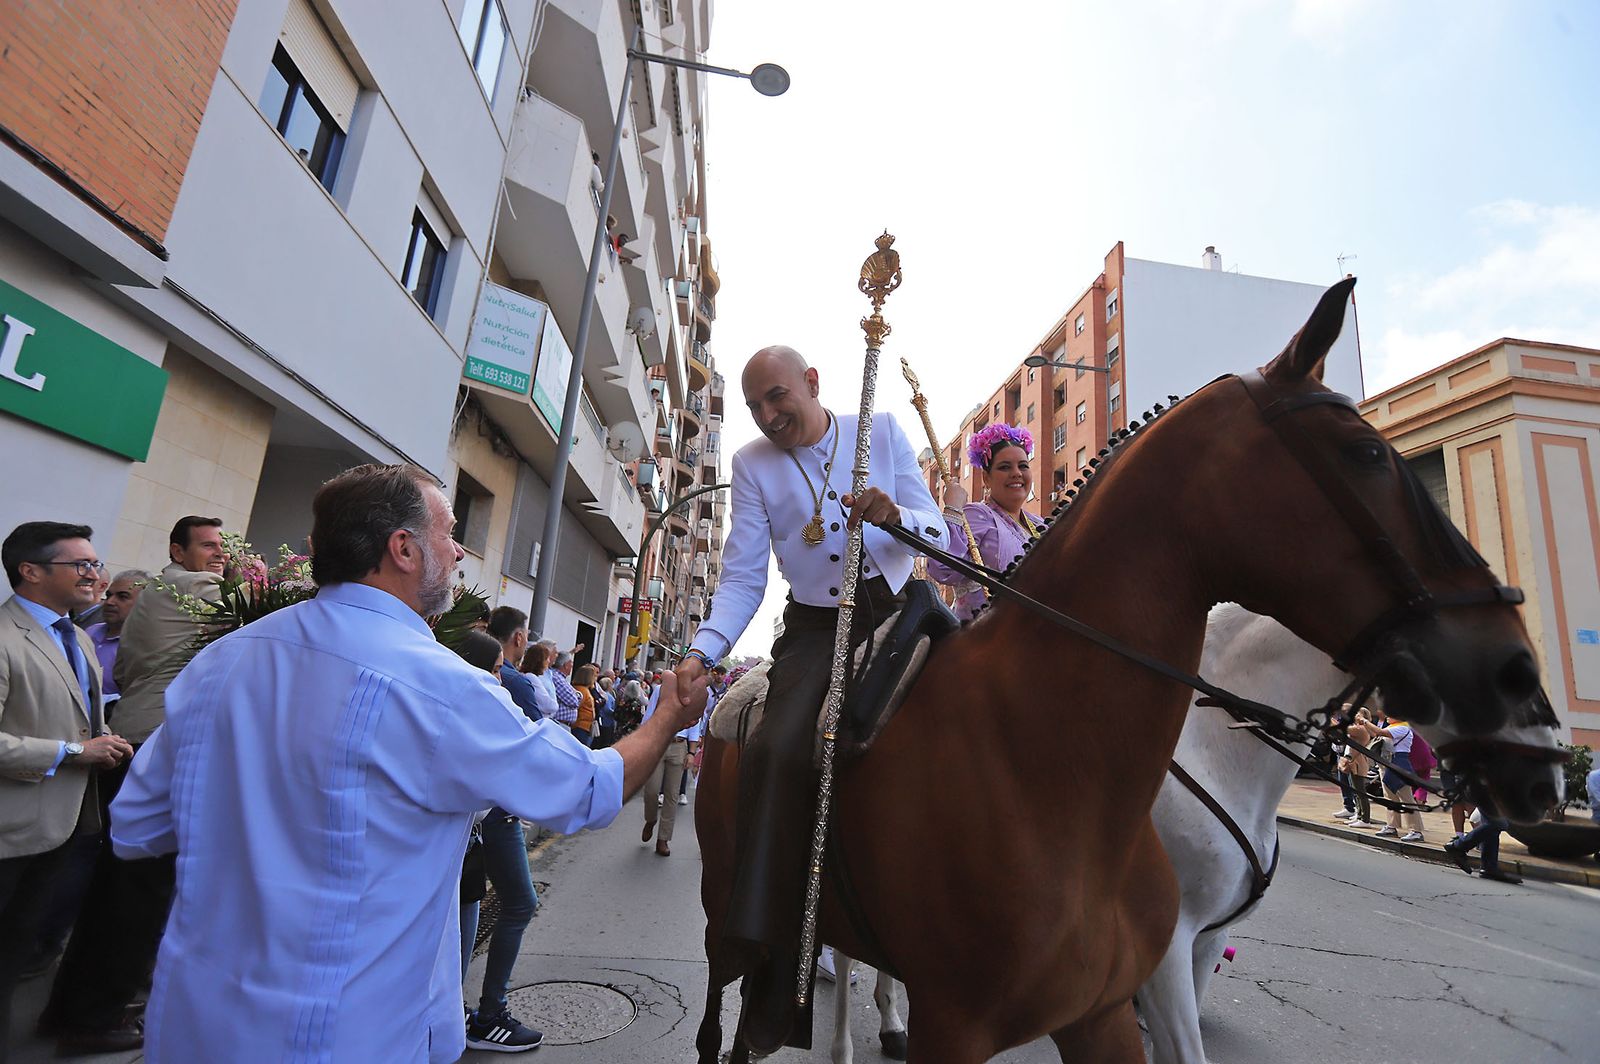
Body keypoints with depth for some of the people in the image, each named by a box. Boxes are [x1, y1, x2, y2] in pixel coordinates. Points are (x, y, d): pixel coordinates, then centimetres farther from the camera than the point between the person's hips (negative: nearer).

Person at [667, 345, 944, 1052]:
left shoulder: (882, 430, 2)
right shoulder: (752, 464, 3)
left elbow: (937, 533, -1)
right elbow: (743, 577, -1)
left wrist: (896, 516, -25)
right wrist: (703, 652, -17)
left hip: (894, 615, 1)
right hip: (813, 630, 0)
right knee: (781, 749, -24)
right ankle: (771, 965, -15)